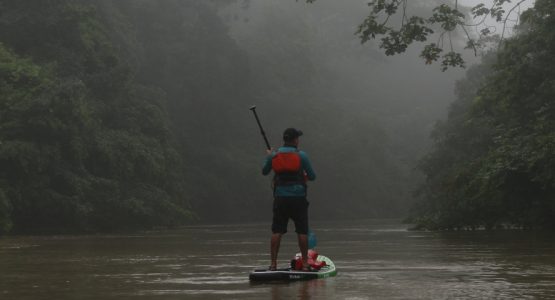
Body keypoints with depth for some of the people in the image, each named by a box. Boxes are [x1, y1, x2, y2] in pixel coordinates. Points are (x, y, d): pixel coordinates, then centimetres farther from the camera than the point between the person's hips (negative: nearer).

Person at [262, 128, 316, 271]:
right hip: (298, 198, -2)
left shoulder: (273, 155, 0)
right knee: (302, 232, 5)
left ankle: (273, 264, 3)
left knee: (276, 232, 5)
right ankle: (305, 263, 7)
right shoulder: (301, 155, -6)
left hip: (280, 198, 2)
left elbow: (264, 172, 17)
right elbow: (312, 177, -1)